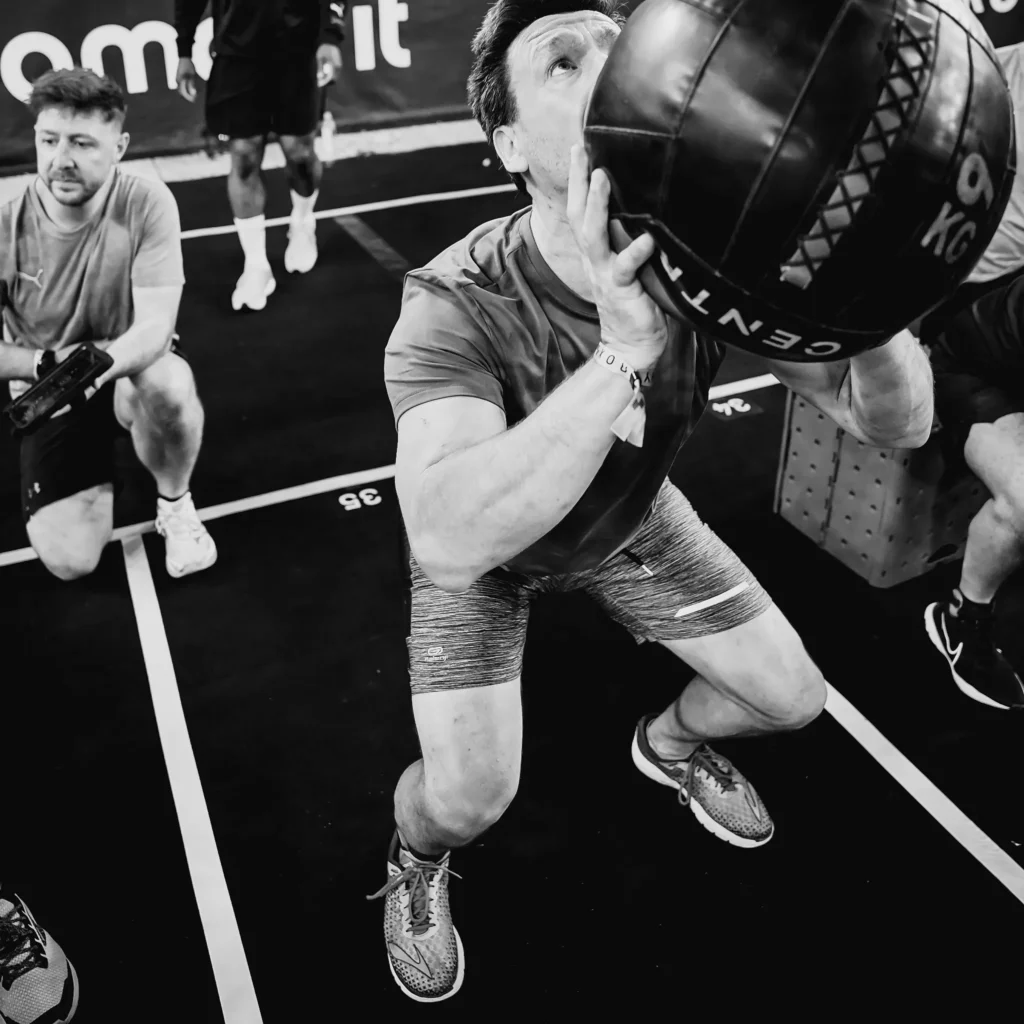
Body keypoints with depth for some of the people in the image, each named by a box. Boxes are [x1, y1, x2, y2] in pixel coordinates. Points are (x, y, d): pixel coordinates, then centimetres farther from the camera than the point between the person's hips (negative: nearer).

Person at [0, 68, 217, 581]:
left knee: (168, 383, -40)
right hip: (47, 393, 1)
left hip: (134, 370, -1)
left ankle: (175, 505, -8)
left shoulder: (148, 204, -19)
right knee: (70, 562, -12)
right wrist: (48, 363, -27)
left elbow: (155, 328, -26)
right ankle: (98, 471, 23)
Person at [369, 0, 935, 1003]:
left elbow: (895, 425, -24)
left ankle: (669, 744, 44)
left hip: (631, 518, 4)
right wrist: (624, 350, -58)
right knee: (468, 795, -16)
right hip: (486, 553, -4)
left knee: (792, 695, 7)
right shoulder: (455, 306, -37)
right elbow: (448, 538, -52)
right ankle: (412, 870, 24)